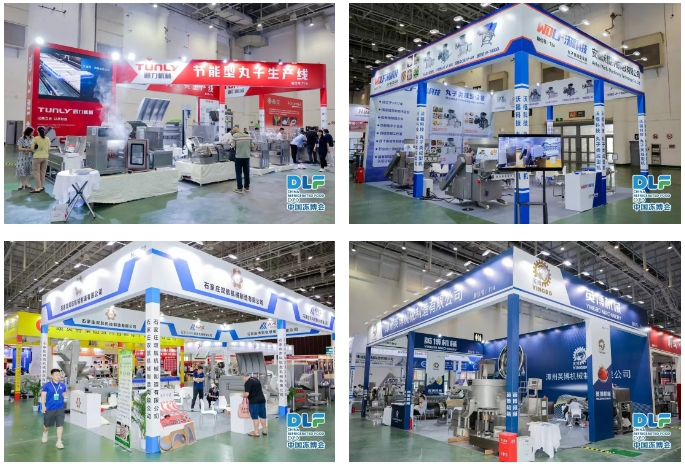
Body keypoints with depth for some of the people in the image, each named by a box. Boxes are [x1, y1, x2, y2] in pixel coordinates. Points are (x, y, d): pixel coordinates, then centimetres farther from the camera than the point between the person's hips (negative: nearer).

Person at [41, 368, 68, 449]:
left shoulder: (63, 385, 0)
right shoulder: (47, 385, -9)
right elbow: (43, 396, -9)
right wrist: (43, 406, -15)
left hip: (60, 408, 1)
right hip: (49, 408, -1)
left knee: (60, 424, -6)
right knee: (47, 424, 18)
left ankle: (59, 441, 0)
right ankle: (45, 433, 51)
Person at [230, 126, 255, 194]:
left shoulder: (235, 136, -5)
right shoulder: (248, 136, 7)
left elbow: (233, 146, -9)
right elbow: (252, 147, 7)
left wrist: (231, 143, 13)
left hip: (239, 157, -4)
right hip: (247, 156, 4)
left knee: (239, 173, 3)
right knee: (246, 172, 12)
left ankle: (239, 188, 4)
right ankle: (247, 187, 19)